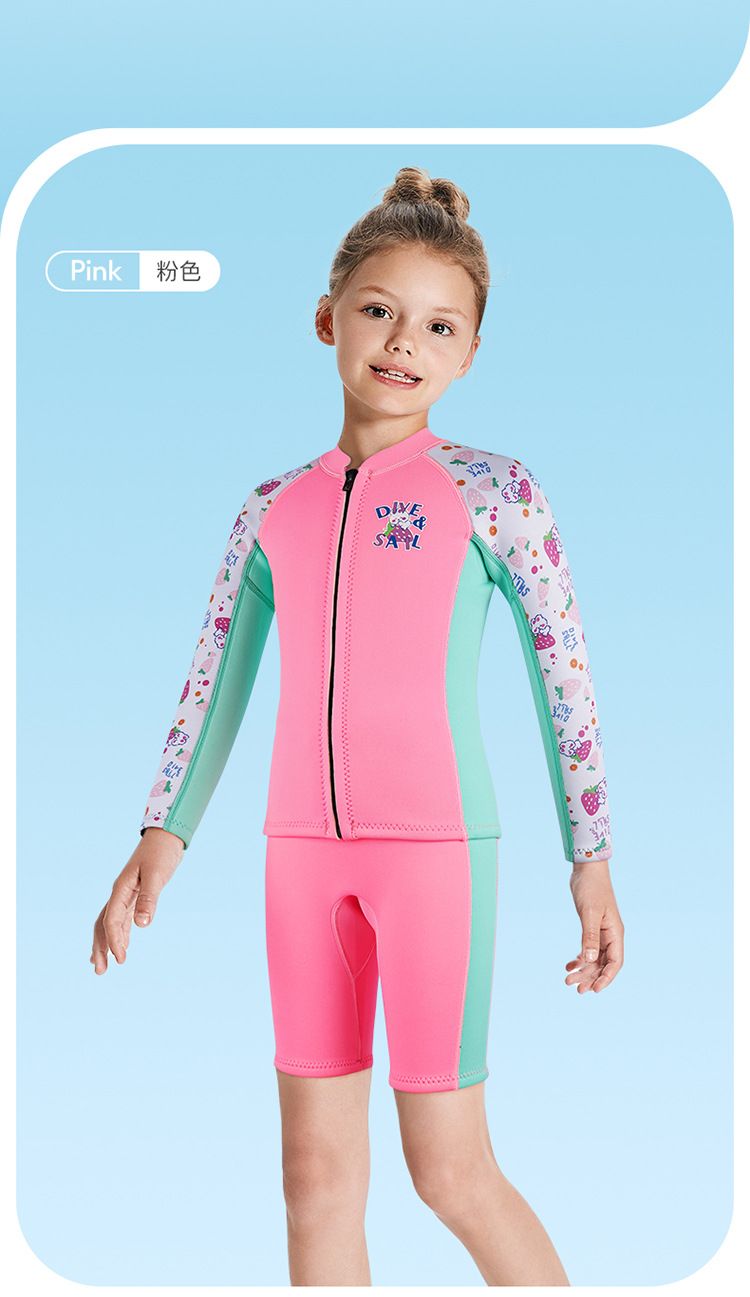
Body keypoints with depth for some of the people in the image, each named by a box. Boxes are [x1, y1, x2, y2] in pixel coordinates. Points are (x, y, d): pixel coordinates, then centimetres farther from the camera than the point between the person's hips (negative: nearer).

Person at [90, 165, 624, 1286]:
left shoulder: (494, 491, -1)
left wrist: (592, 864, -3)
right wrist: (164, 833, 9)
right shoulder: (275, 509, 10)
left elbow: (564, 676, -1)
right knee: (317, 1172, 10)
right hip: (303, 850, 5)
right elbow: (215, 681, 16)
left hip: (434, 844, -5)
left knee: (451, 1169, -2)